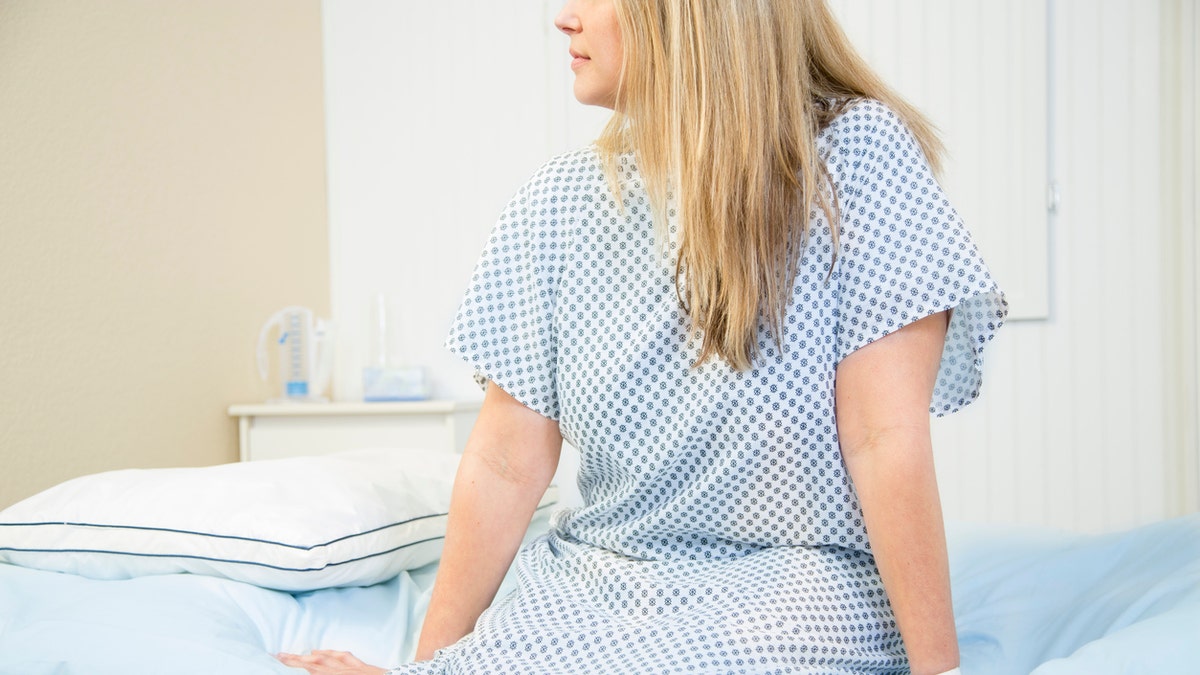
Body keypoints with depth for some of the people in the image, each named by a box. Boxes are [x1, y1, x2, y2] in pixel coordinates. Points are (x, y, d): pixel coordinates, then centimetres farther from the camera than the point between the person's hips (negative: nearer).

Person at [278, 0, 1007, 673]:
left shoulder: (855, 154, -10)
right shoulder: (560, 201, 2)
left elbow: (887, 442, -15)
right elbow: (507, 463, 0)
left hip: (792, 593, -3)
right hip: (591, 586, 4)